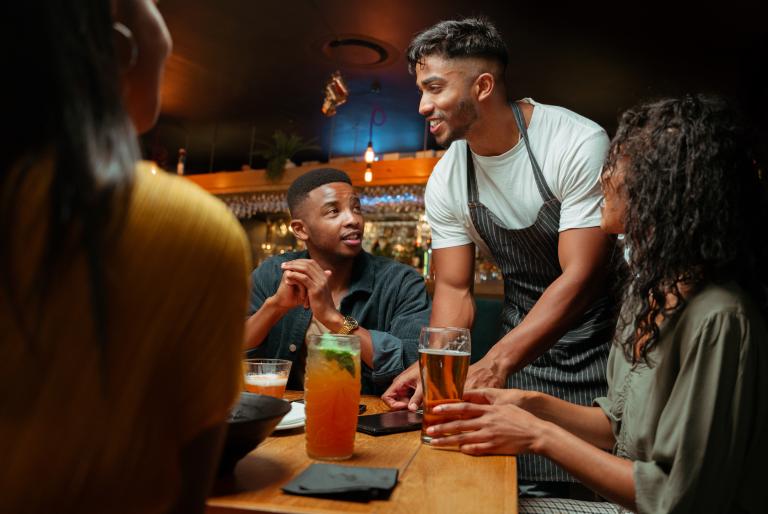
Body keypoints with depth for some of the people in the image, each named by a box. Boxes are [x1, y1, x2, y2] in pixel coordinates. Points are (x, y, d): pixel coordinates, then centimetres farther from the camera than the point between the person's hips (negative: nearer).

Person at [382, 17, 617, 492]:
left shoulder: (580, 144, -22)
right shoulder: (446, 182, -7)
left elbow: (580, 277, -26)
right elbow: (454, 289, -3)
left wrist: (495, 364, -35)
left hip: (600, 343, -3)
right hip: (524, 339, 4)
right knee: (524, 487, 9)